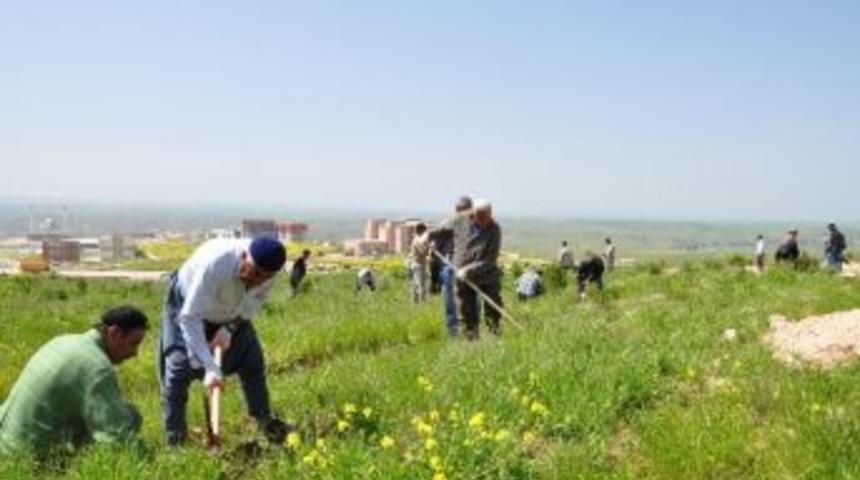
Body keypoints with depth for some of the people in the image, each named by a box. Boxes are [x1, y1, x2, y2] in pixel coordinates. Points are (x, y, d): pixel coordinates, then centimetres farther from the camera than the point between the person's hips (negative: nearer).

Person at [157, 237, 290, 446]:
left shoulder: (267, 270, -29)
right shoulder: (214, 263, -45)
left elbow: (254, 303, -8)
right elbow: (190, 318, -43)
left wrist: (230, 329, -24)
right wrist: (210, 368, -47)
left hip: (232, 313, 5)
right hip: (187, 305, -5)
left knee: (252, 360, 3)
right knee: (180, 365, -14)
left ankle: (265, 422, 18)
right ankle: (174, 437, -2)